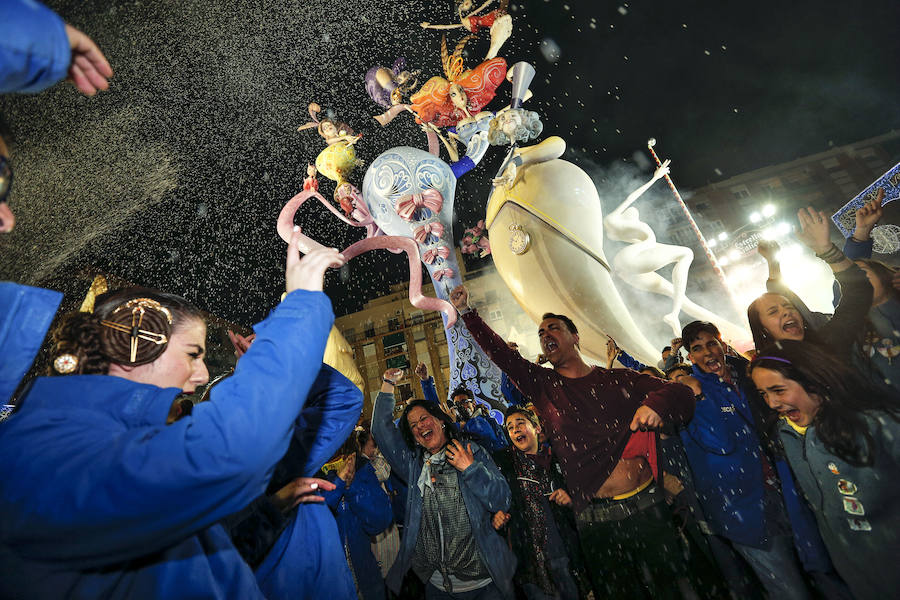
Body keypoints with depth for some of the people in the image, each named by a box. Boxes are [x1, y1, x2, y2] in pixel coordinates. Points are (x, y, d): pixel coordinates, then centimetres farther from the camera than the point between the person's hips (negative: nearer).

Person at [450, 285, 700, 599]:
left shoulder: (618, 379, 4)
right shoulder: (543, 384, 3)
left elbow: (681, 394, 5)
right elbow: (499, 352, -3)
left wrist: (655, 403, -17)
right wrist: (465, 312, -8)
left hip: (647, 506, 0)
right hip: (595, 520, 0)